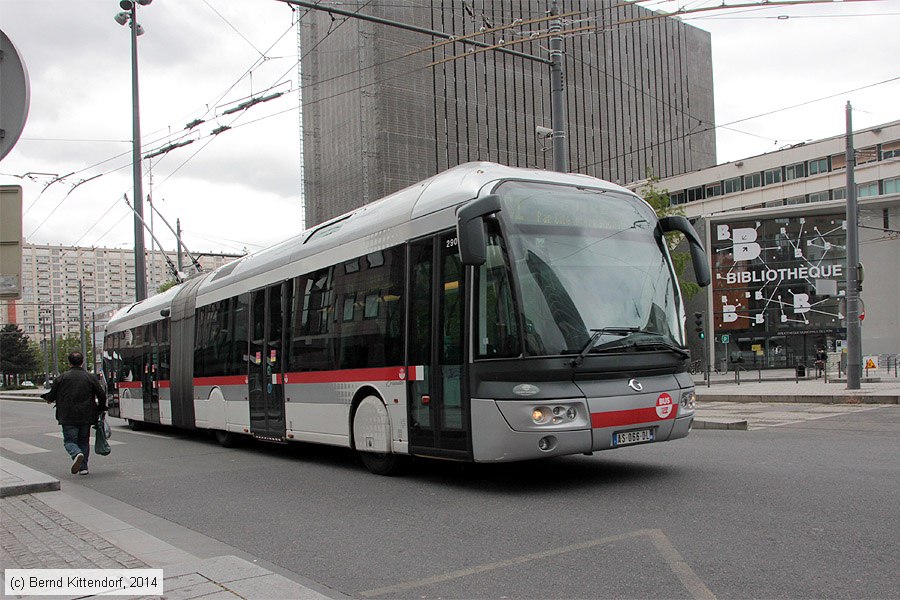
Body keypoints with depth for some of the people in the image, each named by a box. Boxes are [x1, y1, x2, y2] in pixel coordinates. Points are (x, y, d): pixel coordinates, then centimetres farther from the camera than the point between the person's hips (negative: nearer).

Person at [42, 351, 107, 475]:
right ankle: (83, 467, 11)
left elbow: (51, 396, 4)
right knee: (84, 441, 14)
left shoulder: (61, 378, -2)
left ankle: (77, 454, -25)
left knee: (69, 440, 5)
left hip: (68, 417, -2)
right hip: (86, 417, 2)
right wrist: (101, 408, 18)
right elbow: (102, 395, 0)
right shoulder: (91, 377, 1)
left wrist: (48, 399, 29)